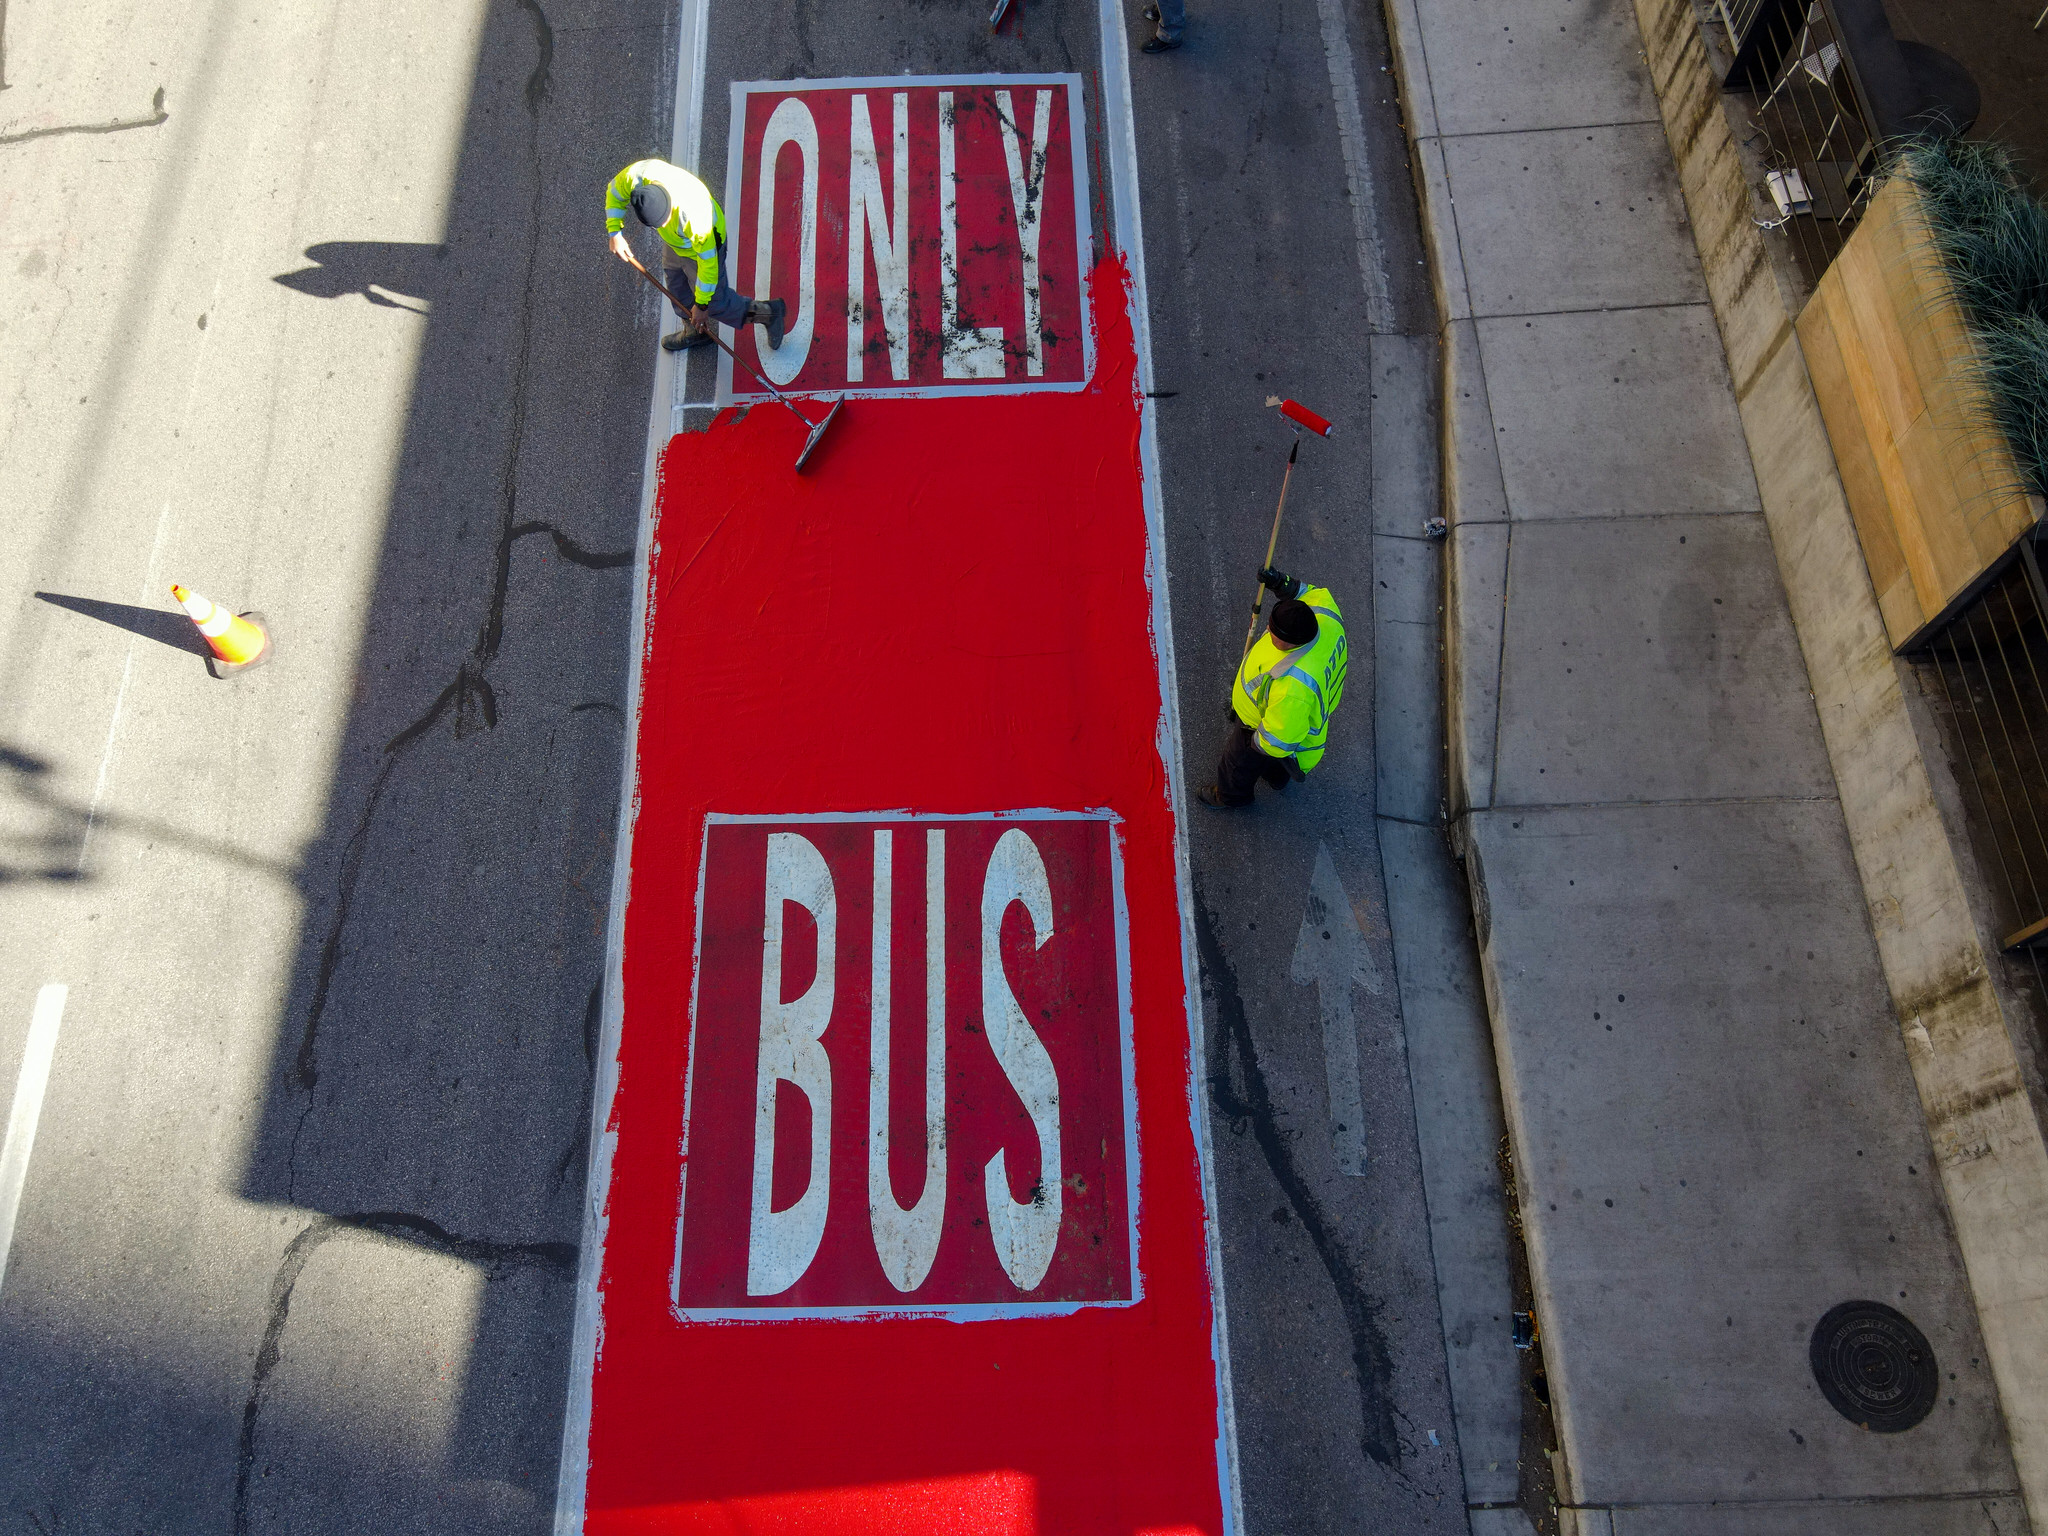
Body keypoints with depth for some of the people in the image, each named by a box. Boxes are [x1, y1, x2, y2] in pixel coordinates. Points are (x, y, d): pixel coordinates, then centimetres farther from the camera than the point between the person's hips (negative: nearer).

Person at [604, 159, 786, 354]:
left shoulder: (692, 217, -46)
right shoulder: (635, 176, -34)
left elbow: (708, 262, -30)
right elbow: (614, 192, -7)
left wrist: (701, 305, -18)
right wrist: (615, 234, -13)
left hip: (704, 242, -6)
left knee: (715, 302, 10)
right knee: (675, 284, 27)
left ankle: (768, 312, 31)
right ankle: (695, 331, 52)